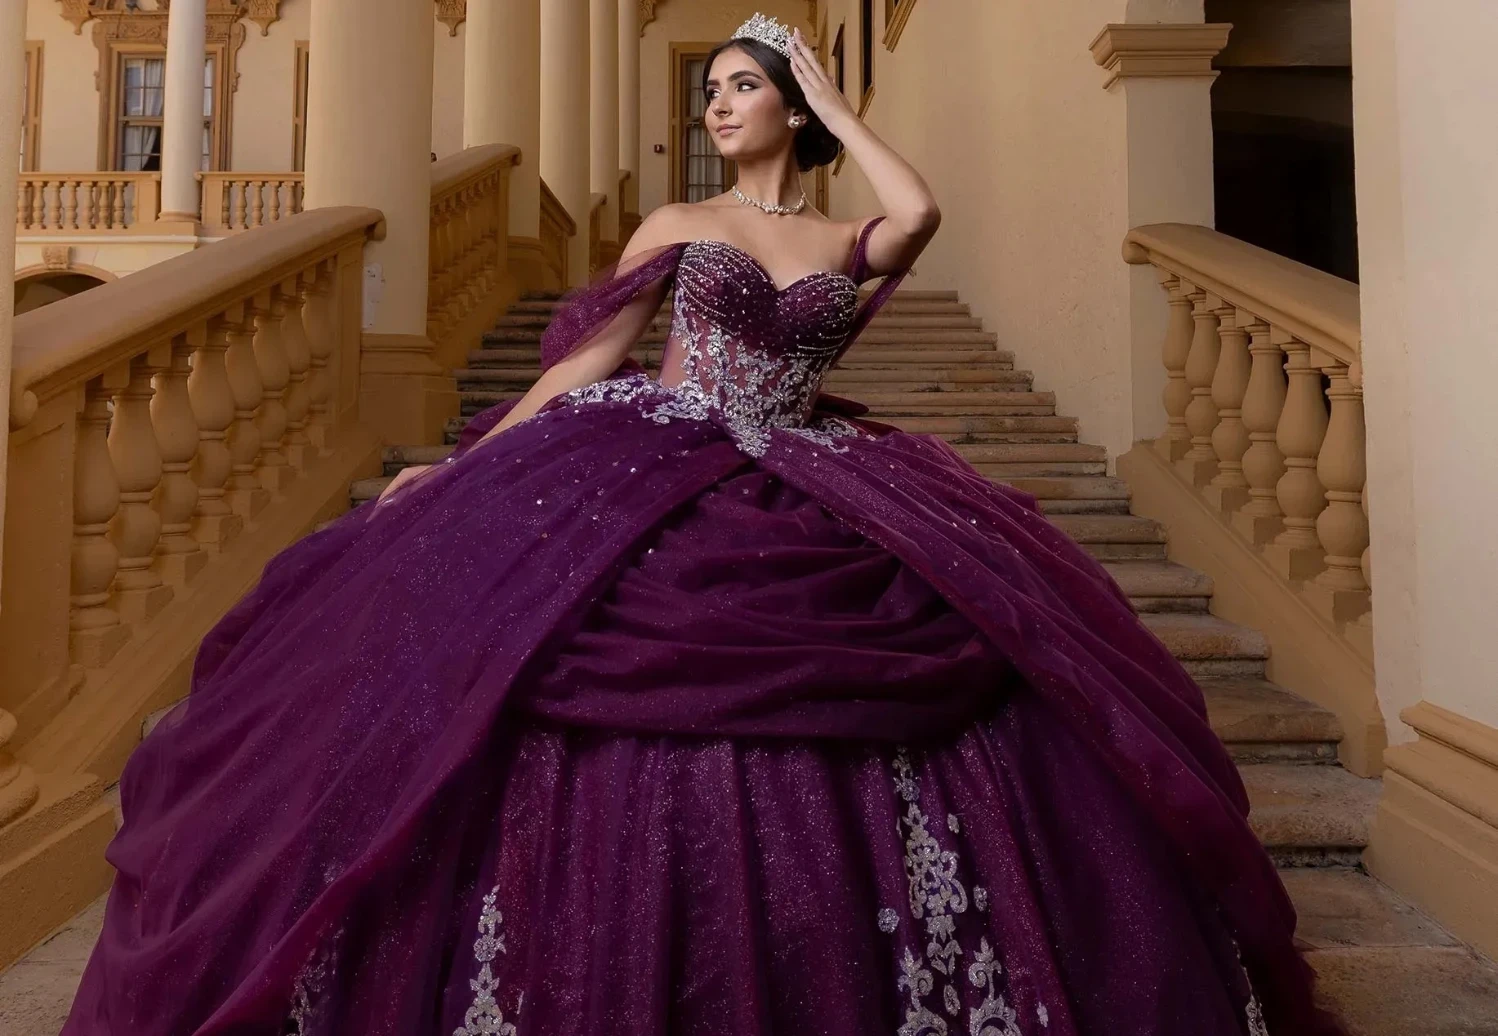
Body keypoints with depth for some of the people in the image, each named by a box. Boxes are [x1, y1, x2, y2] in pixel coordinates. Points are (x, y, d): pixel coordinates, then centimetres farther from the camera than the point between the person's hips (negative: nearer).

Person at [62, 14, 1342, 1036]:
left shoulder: (847, 242, 14)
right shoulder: (676, 226, 13)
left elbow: (921, 209, -9)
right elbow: (585, 360, 7)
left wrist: (836, 105, 6)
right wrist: (467, 466, -2)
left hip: (812, 509, 1)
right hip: (658, 490, 0)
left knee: (1007, 643, -11)